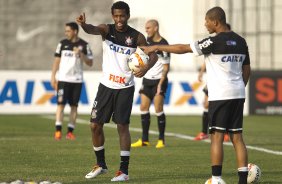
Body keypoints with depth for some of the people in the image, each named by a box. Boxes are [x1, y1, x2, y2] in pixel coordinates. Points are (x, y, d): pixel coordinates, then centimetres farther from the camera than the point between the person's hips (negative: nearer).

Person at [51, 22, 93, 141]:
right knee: (61, 104, -8)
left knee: (74, 106, 2)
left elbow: (90, 63, 0)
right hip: (63, 79, 0)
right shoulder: (62, 44, 5)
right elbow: (57, 60, 8)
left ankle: (70, 132, 6)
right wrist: (53, 77, 3)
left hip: (77, 80, 0)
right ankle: (58, 131, -9)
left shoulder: (84, 45, 1)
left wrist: (81, 54, -15)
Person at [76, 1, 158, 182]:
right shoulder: (107, 30, -4)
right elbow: (93, 30, -24)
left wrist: (146, 67, -24)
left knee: (122, 126, -6)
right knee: (95, 125, 5)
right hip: (106, 85, 3)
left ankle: (124, 170, -1)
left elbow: (153, 54, -1)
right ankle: (101, 165, 22)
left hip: (125, 88, -3)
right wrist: (83, 24, -49)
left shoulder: (136, 36, -6)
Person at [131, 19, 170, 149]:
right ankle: (144, 140, 6)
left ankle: (161, 139, -2)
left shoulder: (163, 45, -14)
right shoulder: (148, 40, 7)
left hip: (158, 81, -7)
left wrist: (161, 84, -19)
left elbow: (166, 67, -13)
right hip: (147, 80, 7)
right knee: (144, 108, 2)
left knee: (158, 109, -11)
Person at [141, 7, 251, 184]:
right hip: (238, 94, 7)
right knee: (237, 137, 7)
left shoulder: (215, 42, -12)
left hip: (220, 96, -7)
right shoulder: (240, 41, 9)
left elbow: (182, 48, -8)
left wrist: (156, 47, 0)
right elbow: (247, 70, 16)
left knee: (217, 137, -4)